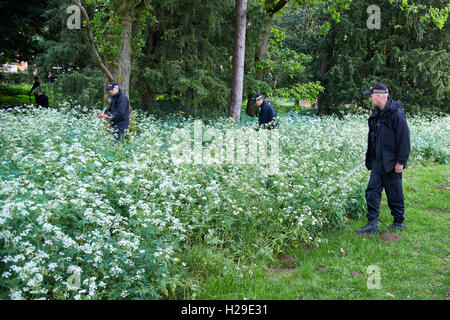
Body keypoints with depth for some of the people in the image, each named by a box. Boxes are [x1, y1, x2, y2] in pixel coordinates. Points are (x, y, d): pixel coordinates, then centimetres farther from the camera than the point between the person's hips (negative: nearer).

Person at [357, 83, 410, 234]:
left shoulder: (396, 114, -16)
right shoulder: (376, 113, 11)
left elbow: (404, 139, -16)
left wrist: (400, 161, -17)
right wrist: (369, 154, 21)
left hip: (391, 164, -8)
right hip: (378, 162, 8)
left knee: (394, 194, 5)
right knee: (372, 191, 3)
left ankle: (398, 223, 22)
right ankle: (372, 224, 7)